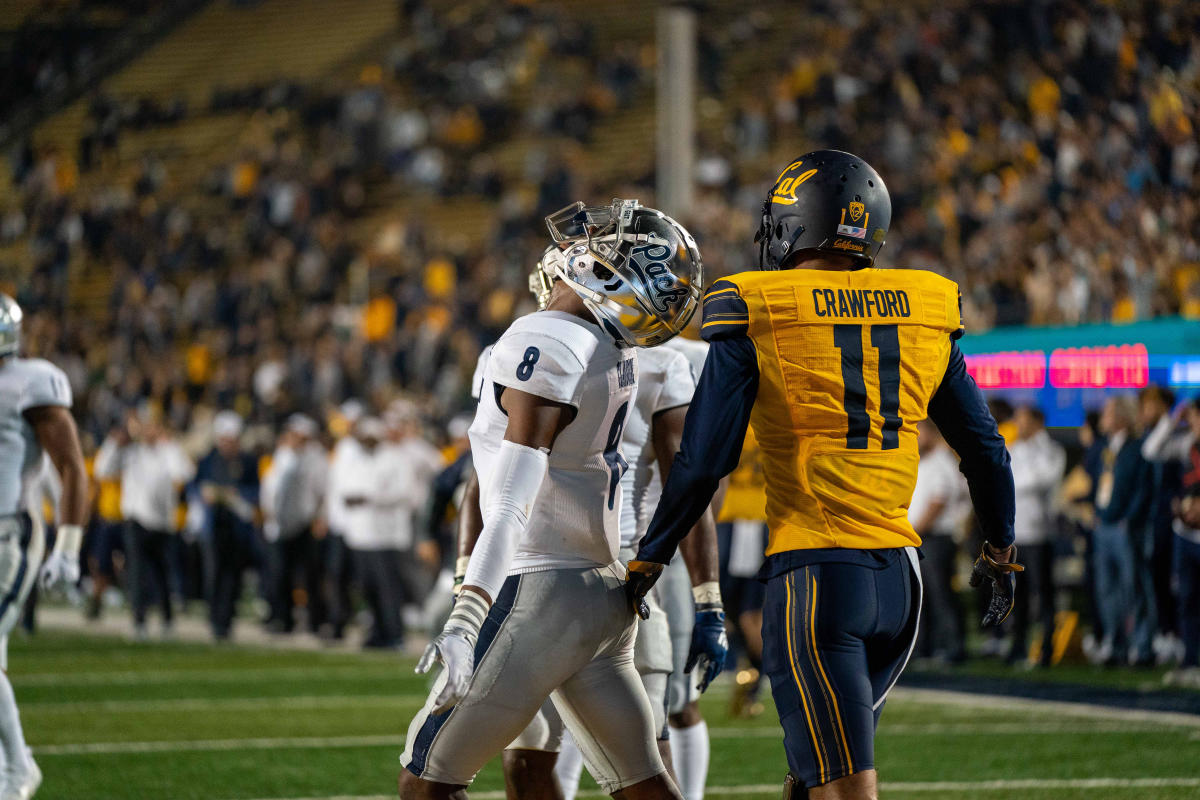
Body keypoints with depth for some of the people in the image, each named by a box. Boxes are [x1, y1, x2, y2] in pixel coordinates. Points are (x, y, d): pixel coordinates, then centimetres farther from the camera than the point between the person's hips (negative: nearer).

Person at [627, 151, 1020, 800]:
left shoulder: (756, 316, -6)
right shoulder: (923, 311, 8)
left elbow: (704, 462, -8)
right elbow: (985, 448, 14)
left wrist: (650, 557, 4)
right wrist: (999, 549, 28)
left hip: (813, 577, -5)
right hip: (899, 574, 5)